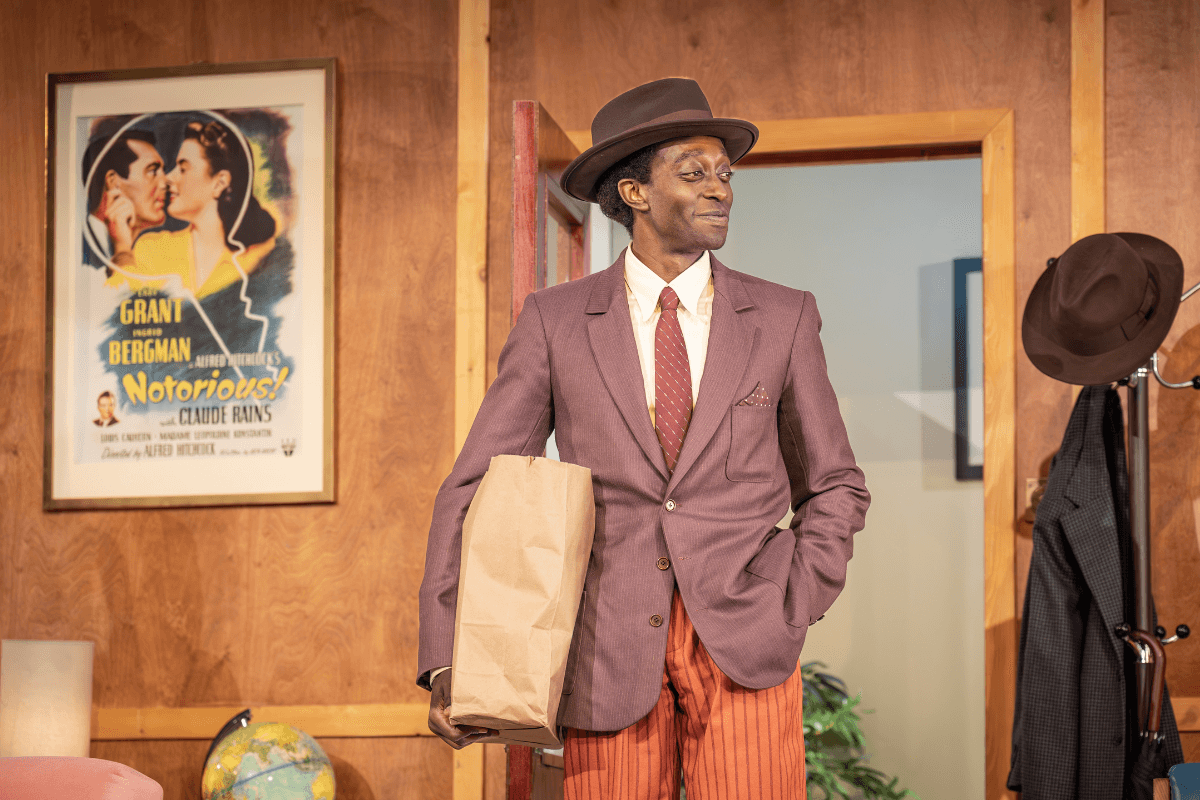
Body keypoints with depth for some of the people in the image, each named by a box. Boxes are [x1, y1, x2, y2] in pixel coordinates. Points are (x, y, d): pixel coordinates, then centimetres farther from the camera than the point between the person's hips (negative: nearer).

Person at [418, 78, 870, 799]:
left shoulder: (782, 319, 6)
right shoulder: (556, 322, 3)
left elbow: (834, 488, 16)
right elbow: (474, 491, 2)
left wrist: (793, 610, 0)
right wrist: (446, 662, -9)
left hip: (742, 640, 0)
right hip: (611, 651, 0)